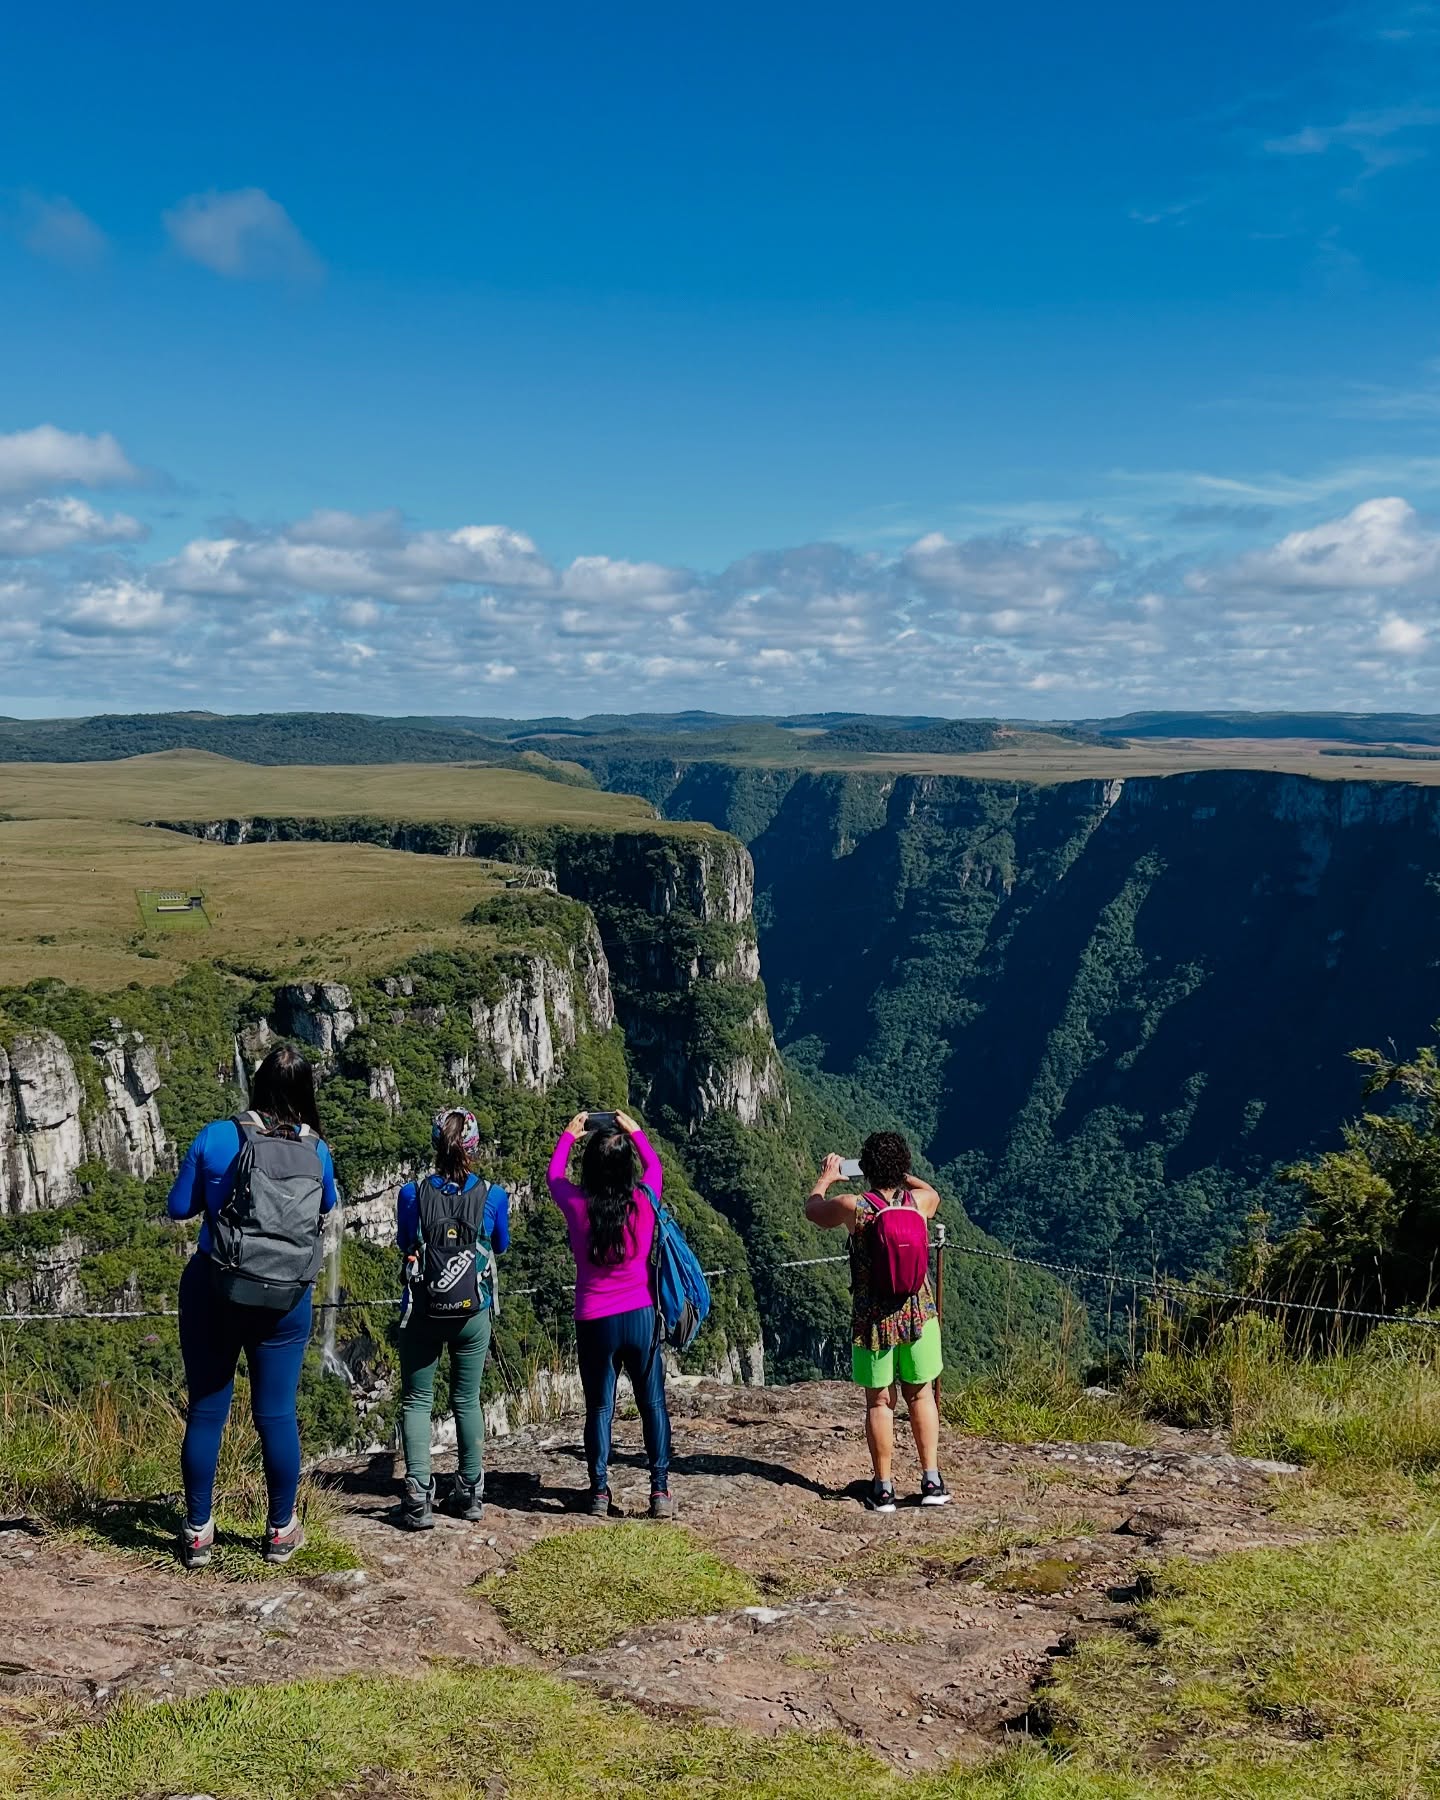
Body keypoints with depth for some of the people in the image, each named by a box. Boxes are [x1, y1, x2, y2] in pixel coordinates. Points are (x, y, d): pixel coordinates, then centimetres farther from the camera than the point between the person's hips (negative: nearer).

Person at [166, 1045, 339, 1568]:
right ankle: (281, 1529, 19)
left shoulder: (217, 1138, -8)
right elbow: (327, 1206, 19)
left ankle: (198, 1532, 16)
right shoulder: (318, 1151, -2)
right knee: (276, 1412, 9)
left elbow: (178, 1207, 1)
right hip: (286, 1300, 1)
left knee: (206, 1411, 8)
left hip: (213, 1289, -1)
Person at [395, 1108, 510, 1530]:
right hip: (474, 1313, 1)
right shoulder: (493, 1195, -8)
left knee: (417, 1400, 5)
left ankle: (418, 1499, -4)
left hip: (423, 1313, -1)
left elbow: (404, 1244, 8)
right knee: (467, 1400, 13)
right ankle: (470, 1492, 19)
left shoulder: (413, 1192, -10)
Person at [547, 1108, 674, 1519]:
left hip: (595, 1322, 0)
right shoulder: (644, 1201, -8)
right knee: (653, 1403, 11)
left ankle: (599, 1492, 13)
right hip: (641, 1317, 0)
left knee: (599, 1408, 11)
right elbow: (654, 1166, 16)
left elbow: (554, 1176, 14)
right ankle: (660, 1491, 11)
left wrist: (568, 1136, 27)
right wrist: (635, 1132, 29)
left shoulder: (577, 1206, -9)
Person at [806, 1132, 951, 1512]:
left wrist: (825, 1178, 24)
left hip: (872, 1319, -2)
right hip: (918, 1313, 2)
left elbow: (812, 1209, 7)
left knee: (879, 1401, 8)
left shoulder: (853, 1206, -14)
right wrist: (901, 1174, 34)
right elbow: (932, 1192, 22)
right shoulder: (918, 1202, -5)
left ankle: (884, 1488, 13)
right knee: (920, 1394, 14)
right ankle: (932, 1481, 16)